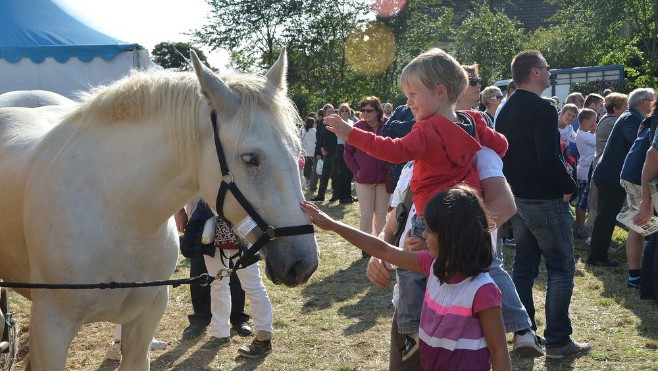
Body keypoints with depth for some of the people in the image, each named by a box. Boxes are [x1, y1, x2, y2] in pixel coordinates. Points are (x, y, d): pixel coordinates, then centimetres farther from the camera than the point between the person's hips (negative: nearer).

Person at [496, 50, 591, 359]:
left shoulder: (505, 111, 9)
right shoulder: (542, 109, -18)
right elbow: (550, 159, -25)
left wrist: (515, 184, 17)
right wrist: (569, 187, -11)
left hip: (517, 199, 9)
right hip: (545, 200, -9)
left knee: (524, 267, 14)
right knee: (561, 269, -1)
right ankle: (558, 340, 0)